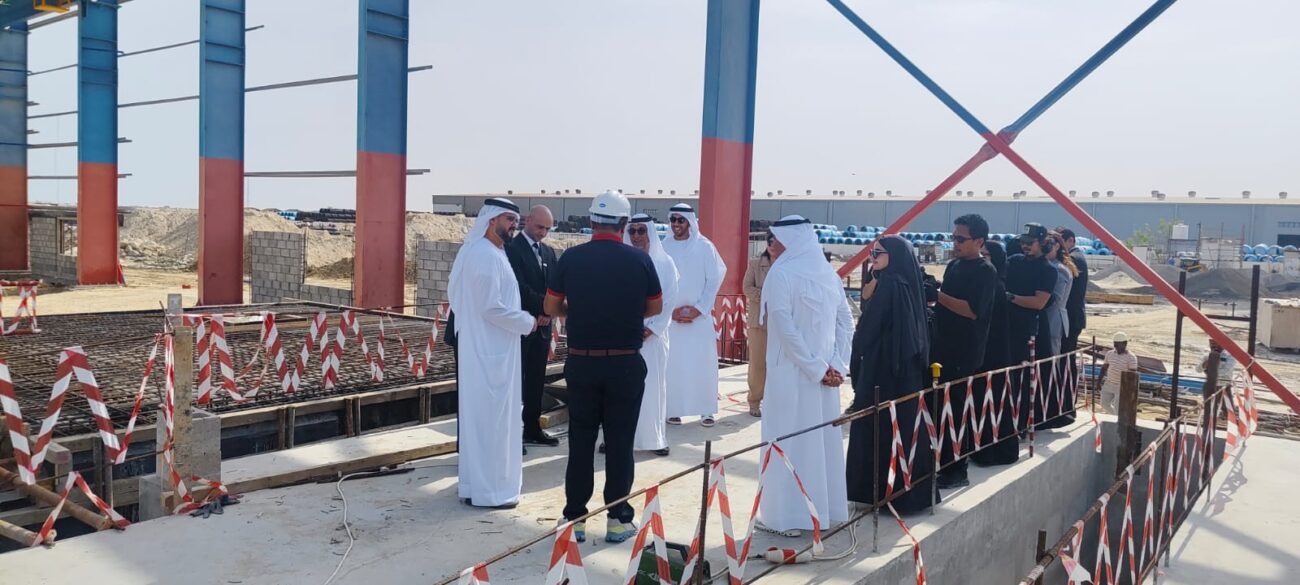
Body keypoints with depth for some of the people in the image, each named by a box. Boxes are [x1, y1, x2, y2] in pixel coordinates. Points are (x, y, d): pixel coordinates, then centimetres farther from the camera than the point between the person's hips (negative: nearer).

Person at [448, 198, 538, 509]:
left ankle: (477, 482, 26)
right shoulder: (486, 255, -19)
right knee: (492, 417, -2)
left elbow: (454, 295, 18)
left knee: (481, 416, 16)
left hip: (483, 347, 10)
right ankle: (489, 489, 7)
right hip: (490, 351, -10)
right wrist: (527, 322, -10)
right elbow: (491, 306, -23)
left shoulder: (481, 251, 13)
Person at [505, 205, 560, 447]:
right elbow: (520, 288, -17)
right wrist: (544, 307, -15)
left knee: (536, 381, 12)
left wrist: (547, 313, -7)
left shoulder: (549, 252, 14)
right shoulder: (512, 248, -9)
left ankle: (533, 429, 21)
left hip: (542, 326, 7)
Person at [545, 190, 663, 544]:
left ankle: (575, 518, 17)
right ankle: (618, 520, 15)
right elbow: (655, 308, 7)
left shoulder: (571, 258, -5)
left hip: (582, 363, 1)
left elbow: (552, 308, 3)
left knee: (580, 441, 11)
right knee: (620, 443, 9)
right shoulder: (640, 260, -6)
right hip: (626, 364, -1)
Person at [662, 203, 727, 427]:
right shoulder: (663, 247, 0)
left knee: (702, 363, 1)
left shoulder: (704, 246, -2)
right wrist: (670, 310, -7)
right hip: (670, 316, 1)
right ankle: (674, 410, 10)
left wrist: (699, 309, -8)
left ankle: (706, 410, 10)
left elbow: (714, 280, -1)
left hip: (700, 315, -1)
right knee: (672, 364, 0)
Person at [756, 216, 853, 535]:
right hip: (824, 371, 7)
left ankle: (788, 516, 8)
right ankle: (825, 509, 25)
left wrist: (816, 368, -13)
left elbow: (786, 328, -18)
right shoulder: (828, 272, 8)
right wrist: (836, 365, 2)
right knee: (822, 438, 15)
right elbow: (846, 321, 6)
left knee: (788, 442, 2)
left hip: (791, 372, -7)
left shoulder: (781, 273, -12)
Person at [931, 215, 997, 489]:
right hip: (943, 347, 8)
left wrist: (939, 295, -20)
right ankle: (941, 461, 22)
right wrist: (933, 295, 6)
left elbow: (973, 310, -22)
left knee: (956, 410, -3)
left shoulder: (986, 271, -11)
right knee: (938, 406, 11)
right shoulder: (953, 266, 13)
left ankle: (956, 470, 6)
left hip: (964, 353, -8)